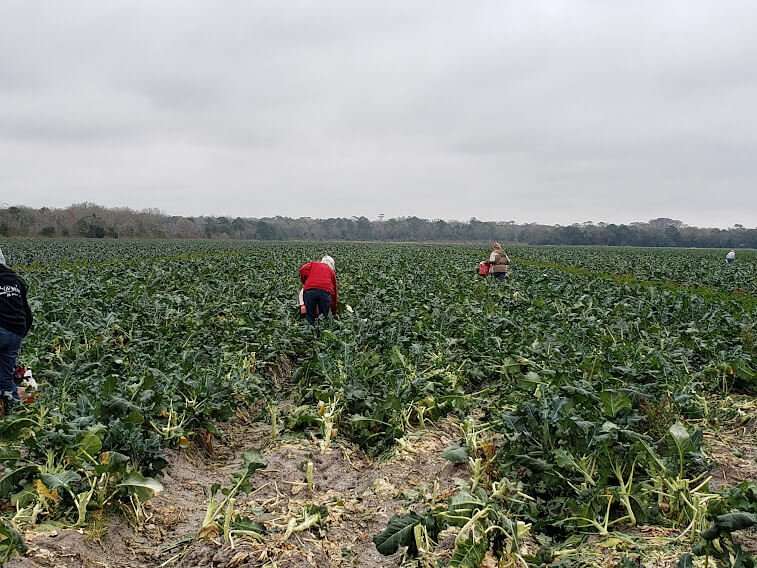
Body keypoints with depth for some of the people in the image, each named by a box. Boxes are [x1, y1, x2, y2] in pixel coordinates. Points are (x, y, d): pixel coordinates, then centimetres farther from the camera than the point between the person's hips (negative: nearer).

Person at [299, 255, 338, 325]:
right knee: (324, 317, 11)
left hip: (309, 291, 0)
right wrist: (334, 310, 37)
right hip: (325, 291, 0)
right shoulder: (331, 271, 31)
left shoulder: (312, 264, 30)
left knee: (310, 317, 7)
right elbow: (335, 289, 31)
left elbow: (303, 269, 7)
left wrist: (304, 282, 25)